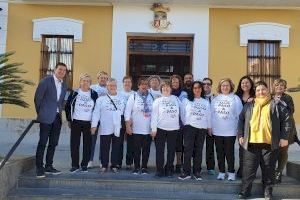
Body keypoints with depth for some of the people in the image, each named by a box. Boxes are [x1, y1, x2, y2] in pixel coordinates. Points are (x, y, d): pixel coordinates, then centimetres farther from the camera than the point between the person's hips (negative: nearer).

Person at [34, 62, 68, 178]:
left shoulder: (64, 86, 14)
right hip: (46, 117, -6)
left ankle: (49, 166, 18)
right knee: (42, 143, -3)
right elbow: (37, 98, -3)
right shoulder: (46, 81, -4)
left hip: (57, 118, 6)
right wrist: (40, 113, 0)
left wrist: (60, 113, 11)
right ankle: (39, 168, 3)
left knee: (53, 143, 9)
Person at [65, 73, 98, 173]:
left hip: (89, 123, 0)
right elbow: (67, 106, 8)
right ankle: (75, 165, 11)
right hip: (76, 123, 0)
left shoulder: (94, 94, 4)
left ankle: (84, 165, 15)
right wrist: (69, 120, 4)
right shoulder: (74, 93, 3)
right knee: (74, 144, 1)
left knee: (87, 144, 3)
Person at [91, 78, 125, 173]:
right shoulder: (101, 99, 4)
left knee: (116, 148, 8)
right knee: (104, 148, 4)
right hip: (105, 128, -2)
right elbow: (96, 113, 0)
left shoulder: (122, 99, 11)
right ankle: (104, 165, 16)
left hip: (117, 128, 2)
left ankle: (114, 165, 19)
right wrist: (94, 125, -6)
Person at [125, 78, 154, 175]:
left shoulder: (151, 97, 7)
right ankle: (136, 167, 15)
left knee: (146, 149, 7)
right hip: (136, 128, -2)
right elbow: (127, 111, -2)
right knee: (137, 149, 4)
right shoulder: (133, 96, 1)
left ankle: (144, 167, 18)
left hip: (149, 129, 2)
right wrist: (128, 125, -8)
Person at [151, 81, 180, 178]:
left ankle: (169, 170, 17)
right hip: (160, 128, -1)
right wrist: (154, 128, -7)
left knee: (171, 150, 6)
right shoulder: (158, 100, 4)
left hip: (174, 128, 2)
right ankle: (159, 170, 9)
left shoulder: (176, 99, 8)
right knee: (160, 150, 1)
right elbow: (154, 115, -1)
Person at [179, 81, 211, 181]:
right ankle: (186, 172, -5)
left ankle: (197, 172, 12)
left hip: (202, 128, 3)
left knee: (198, 150, 5)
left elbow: (208, 116, 15)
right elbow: (182, 113, 6)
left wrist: (209, 128, 11)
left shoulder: (206, 102, 16)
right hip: (189, 127, -3)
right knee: (188, 149, -9)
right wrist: (185, 124, 3)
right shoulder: (186, 100, 7)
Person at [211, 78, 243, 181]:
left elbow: (240, 115, -2)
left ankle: (231, 172, 14)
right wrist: (210, 126, 4)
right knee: (220, 152, 10)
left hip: (230, 131, -3)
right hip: (217, 131, 3)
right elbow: (211, 114, 8)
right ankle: (221, 172, 20)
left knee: (229, 152, 2)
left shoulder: (235, 99, -1)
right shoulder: (215, 99, 7)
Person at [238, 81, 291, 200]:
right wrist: (240, 135, 8)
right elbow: (241, 120, 16)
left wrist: (284, 137, -2)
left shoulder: (276, 105, 5)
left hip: (270, 144, -1)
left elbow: (286, 120, 4)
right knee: (249, 169, 5)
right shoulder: (248, 106, 13)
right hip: (251, 143, 2)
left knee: (268, 170, 8)